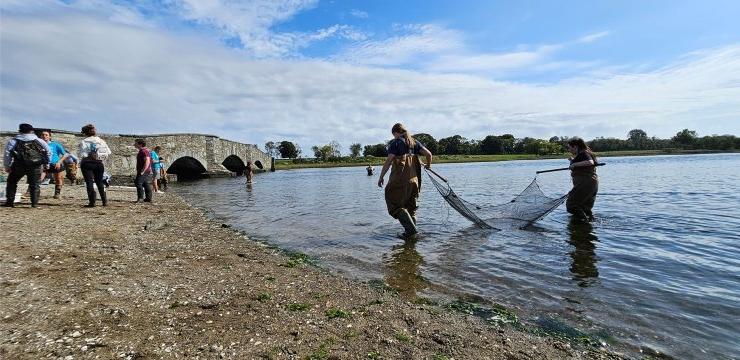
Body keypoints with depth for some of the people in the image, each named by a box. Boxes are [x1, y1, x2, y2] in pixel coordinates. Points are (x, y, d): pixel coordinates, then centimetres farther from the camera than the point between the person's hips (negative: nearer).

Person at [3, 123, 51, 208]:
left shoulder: (13, 141, 6)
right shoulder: (39, 141, 9)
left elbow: (7, 154, 1)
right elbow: (49, 152, 10)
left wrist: (7, 167, 7)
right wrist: (46, 164, 16)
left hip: (19, 166, 0)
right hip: (36, 166, 0)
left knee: (11, 182, 18)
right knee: (34, 185, 6)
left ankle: (9, 202, 17)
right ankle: (35, 203, 0)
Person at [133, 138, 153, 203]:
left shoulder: (144, 151, -14)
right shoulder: (142, 151, 20)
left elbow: (147, 162, -24)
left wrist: (143, 171, -25)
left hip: (144, 172, -10)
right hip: (147, 172, 10)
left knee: (139, 184, -11)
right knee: (147, 185, 9)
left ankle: (140, 198, -11)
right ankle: (148, 198, 12)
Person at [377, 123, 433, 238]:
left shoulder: (395, 143, -4)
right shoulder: (414, 142, 13)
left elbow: (388, 161, -11)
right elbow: (428, 154, 6)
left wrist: (381, 177, -6)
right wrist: (428, 165, 25)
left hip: (399, 180, -7)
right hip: (414, 180, 7)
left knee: (395, 205, 1)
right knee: (411, 206, 17)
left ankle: (410, 229, -8)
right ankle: (411, 230, 20)